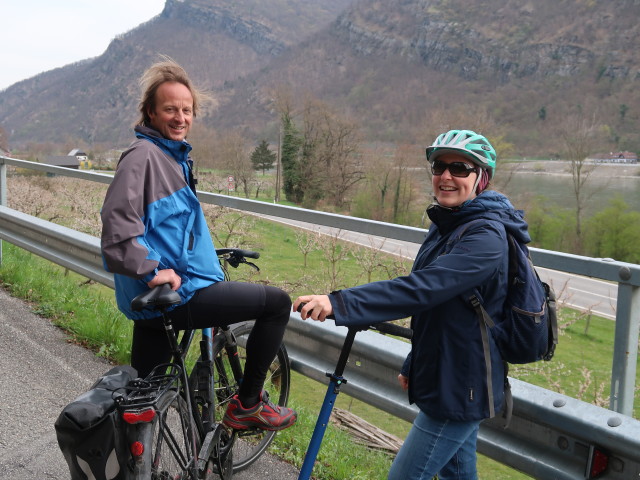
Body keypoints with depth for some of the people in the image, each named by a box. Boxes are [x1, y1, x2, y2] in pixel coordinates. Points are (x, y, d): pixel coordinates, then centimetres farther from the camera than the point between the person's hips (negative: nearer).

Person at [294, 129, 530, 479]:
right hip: (445, 380, 9)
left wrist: (338, 303, -41)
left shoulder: (486, 237, -22)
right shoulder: (445, 226, 8)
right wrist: (414, 366, 21)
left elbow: (419, 290, -35)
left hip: (460, 391, -9)